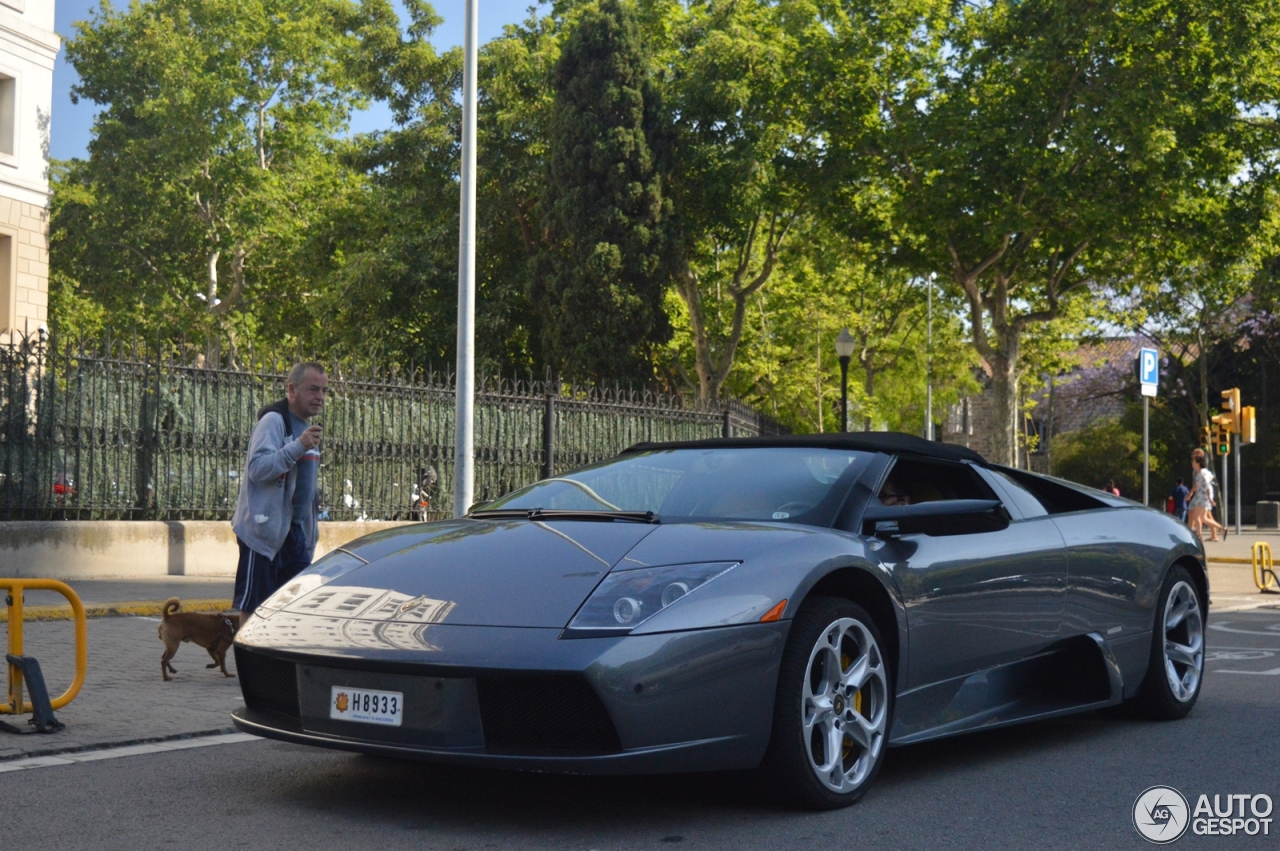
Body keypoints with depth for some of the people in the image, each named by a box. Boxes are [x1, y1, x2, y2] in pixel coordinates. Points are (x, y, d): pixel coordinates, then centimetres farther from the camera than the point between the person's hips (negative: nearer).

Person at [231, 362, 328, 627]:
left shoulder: (307, 427, 17)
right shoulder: (274, 421, -12)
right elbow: (258, 468, -25)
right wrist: (299, 446, -33)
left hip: (295, 530, 9)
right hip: (265, 528, -9)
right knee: (253, 605, -4)